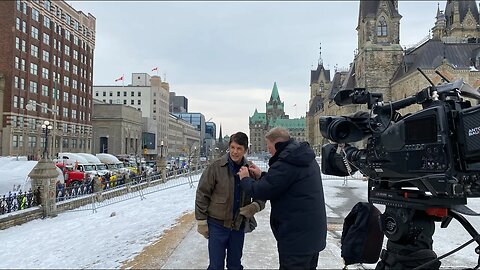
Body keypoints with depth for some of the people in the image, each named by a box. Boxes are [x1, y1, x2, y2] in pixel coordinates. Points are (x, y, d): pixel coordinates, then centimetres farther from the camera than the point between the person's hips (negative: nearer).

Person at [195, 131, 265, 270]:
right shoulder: (216, 166, -13)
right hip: (217, 224, -3)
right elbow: (202, 194, -7)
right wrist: (201, 221, -6)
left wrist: (255, 206, -17)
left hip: (239, 225, 3)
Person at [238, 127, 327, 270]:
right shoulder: (306, 158, 8)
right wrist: (261, 175, 16)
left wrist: (245, 179, 1)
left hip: (296, 238, -10)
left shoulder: (285, 164, -23)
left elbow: (260, 191, -18)